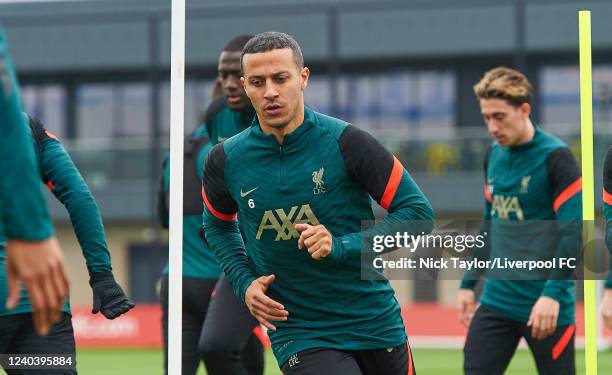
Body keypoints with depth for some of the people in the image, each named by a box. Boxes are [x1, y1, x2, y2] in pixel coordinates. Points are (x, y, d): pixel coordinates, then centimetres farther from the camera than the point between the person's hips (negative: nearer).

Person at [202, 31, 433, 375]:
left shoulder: (345, 141, -11)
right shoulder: (225, 161, -3)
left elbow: (418, 212, -9)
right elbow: (219, 225, 19)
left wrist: (342, 246, -20)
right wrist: (244, 282, 2)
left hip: (377, 324, 0)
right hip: (298, 337, 0)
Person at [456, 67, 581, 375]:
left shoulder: (555, 157, -11)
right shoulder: (494, 156, 10)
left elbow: (574, 232, -16)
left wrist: (553, 294, -24)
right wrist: (469, 283, 18)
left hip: (544, 306, -6)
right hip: (497, 300, 6)